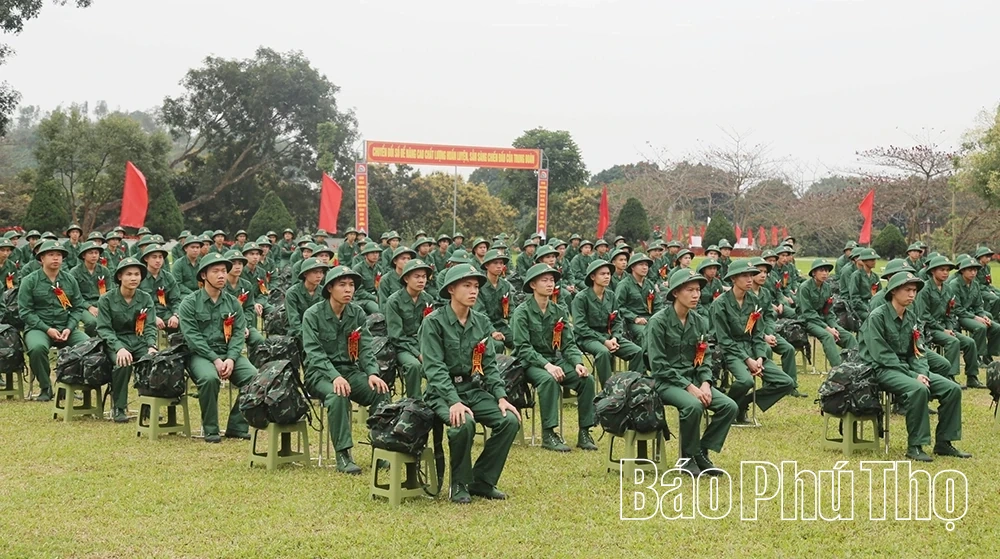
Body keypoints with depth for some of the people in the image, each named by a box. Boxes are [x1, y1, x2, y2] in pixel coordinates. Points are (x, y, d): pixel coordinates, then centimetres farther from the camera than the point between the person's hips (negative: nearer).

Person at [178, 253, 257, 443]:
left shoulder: (233, 303, 13)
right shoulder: (190, 303, 1)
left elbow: (238, 334, 5)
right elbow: (192, 337, -8)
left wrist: (231, 358, -14)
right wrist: (215, 359, -19)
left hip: (229, 354, 4)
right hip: (200, 354, -4)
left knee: (254, 376, -23)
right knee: (209, 377, -36)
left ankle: (237, 426, -9)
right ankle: (210, 429, -18)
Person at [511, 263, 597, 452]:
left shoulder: (559, 312, 10)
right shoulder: (522, 312, -7)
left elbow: (569, 344, 6)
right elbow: (523, 348, -15)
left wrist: (578, 363, -15)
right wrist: (547, 365, -27)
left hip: (555, 360, 5)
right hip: (530, 362, -5)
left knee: (587, 379, -19)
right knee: (548, 379, -37)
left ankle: (584, 432, -12)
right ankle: (548, 435, -31)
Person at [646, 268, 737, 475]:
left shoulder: (699, 321, 7)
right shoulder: (659, 321, -11)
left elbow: (705, 357, 11)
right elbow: (659, 365, -15)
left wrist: (705, 383, -9)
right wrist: (688, 387, -20)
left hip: (693, 379, 6)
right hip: (666, 381, -6)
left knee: (729, 406, -14)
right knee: (693, 405, -34)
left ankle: (702, 452, -1)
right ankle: (688, 457, -13)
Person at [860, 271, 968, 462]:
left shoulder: (911, 317, 12)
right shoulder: (877, 317, -11)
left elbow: (918, 351, 11)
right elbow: (883, 356, -17)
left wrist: (922, 372, -10)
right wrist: (913, 375, -21)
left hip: (908, 368, 8)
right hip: (883, 370, -8)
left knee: (952, 388, -8)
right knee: (919, 389, -35)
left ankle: (943, 443, 0)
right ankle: (915, 446, -26)